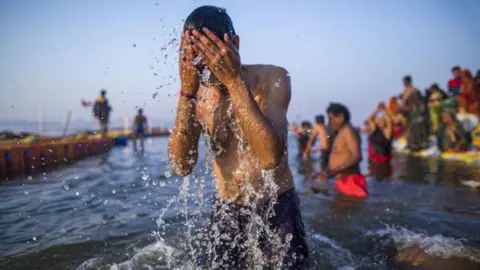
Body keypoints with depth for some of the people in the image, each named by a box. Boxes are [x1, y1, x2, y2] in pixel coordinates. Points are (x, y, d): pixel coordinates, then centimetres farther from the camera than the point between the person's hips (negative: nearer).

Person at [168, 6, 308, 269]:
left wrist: (235, 80, -34)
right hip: (226, 213, 2)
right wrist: (188, 91, -28)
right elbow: (181, 166, -19)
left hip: (277, 210, -1)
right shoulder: (195, 92, -8)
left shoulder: (273, 78, -16)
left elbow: (272, 157, -31)